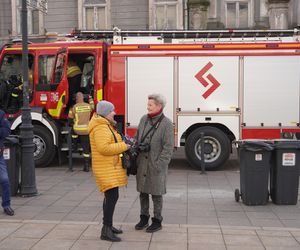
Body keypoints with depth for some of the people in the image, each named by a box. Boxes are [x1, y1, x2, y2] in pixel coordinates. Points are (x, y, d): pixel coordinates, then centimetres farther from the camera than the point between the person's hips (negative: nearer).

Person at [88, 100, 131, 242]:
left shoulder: (106, 125, 15)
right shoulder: (101, 128, -20)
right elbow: (104, 148, -30)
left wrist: (123, 144, 7)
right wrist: (123, 146, -21)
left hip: (110, 167, 11)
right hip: (106, 168, -11)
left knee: (110, 196, 16)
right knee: (112, 196, -14)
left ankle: (108, 226, 26)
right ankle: (105, 231, -10)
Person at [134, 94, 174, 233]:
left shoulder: (166, 124, -11)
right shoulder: (144, 119, 5)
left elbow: (168, 147, -14)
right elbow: (137, 138, 14)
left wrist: (159, 164, -17)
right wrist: (138, 146, -3)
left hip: (156, 165, -5)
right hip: (142, 163, 5)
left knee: (156, 194, 6)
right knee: (143, 192, 13)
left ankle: (157, 221, 20)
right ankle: (144, 218, 28)